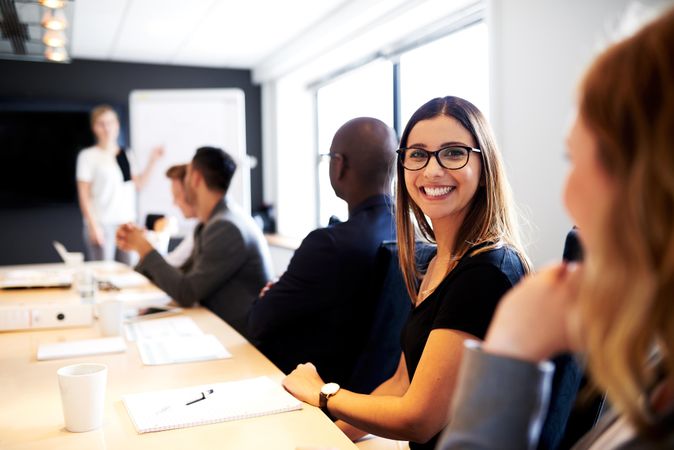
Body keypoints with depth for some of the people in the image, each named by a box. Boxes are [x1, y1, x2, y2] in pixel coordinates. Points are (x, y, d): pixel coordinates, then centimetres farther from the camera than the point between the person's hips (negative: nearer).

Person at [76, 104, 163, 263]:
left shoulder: (127, 155, 12)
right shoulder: (88, 156, -2)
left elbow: (139, 184, 13)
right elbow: (83, 195, -4)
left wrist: (152, 161, 6)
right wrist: (93, 225, -11)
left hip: (127, 222, 4)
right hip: (102, 223, -4)